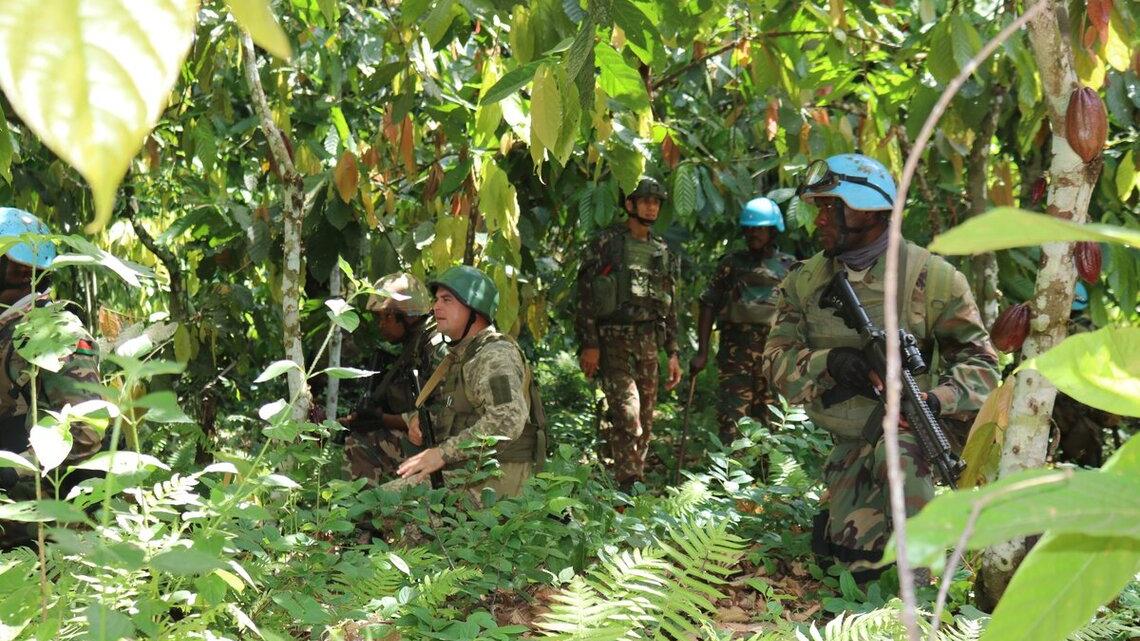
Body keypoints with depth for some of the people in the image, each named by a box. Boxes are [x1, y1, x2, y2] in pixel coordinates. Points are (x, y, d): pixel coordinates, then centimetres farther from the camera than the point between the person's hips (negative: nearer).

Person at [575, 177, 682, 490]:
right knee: (628, 416, -16)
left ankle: (635, 484, 14)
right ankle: (629, 488, -15)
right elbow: (586, 296, -5)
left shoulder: (663, 251, 17)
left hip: (648, 345, 6)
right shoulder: (605, 243, 0)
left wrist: (673, 353, 14)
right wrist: (588, 344, -12)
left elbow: (670, 306, 20)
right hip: (612, 340, -6)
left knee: (645, 420, 5)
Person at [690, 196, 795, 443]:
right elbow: (708, 305, 7)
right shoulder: (731, 264, 8)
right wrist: (702, 352, 0)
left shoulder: (788, 267, 8)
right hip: (735, 352, -1)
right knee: (731, 422, -7)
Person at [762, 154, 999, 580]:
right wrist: (828, 363, -27)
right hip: (851, 441, 4)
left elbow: (978, 358, -9)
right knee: (851, 553, 2)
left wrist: (938, 399, -29)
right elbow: (778, 360, -6)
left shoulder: (931, 277, -11)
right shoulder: (803, 282, 0)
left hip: (912, 424, -4)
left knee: (896, 452, -38)